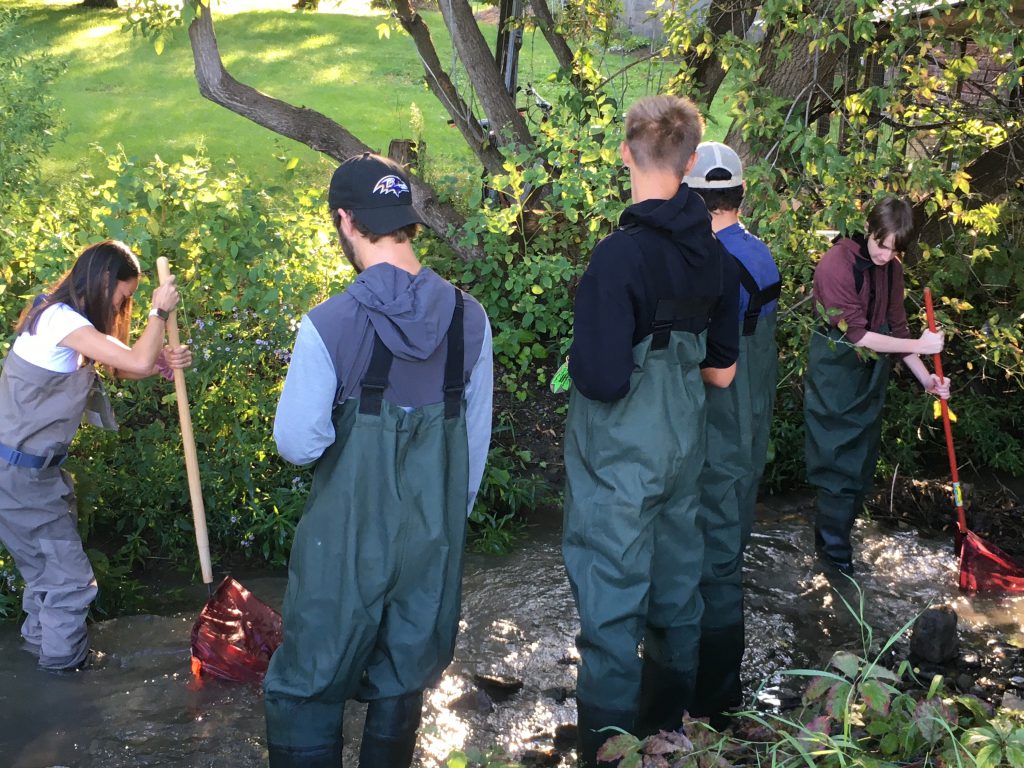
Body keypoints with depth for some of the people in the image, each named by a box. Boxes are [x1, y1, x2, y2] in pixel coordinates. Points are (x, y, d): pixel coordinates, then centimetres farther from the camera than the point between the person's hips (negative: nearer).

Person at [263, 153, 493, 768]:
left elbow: (298, 444, -15)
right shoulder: (469, 317, -6)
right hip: (436, 533, 4)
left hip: (349, 537, -4)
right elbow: (478, 436, 3)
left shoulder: (329, 325, -19)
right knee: (404, 682, 21)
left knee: (308, 691, 14)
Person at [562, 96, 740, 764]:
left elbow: (601, 378, -24)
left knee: (612, 612, 3)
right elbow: (721, 371, 7)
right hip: (684, 450, 7)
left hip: (621, 461, -7)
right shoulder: (715, 254, 0)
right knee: (677, 592, 20)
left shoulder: (621, 254, -22)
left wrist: (578, 359, -3)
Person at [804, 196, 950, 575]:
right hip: (834, 372, -7)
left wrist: (925, 377, 0)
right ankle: (834, 546, 9)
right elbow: (856, 333, -23)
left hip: (871, 374, 7)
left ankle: (841, 527, 26)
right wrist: (919, 345, -20)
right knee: (838, 458, -3)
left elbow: (896, 326, 8)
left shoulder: (891, 269, 1)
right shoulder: (837, 263, -21)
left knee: (862, 457, 12)